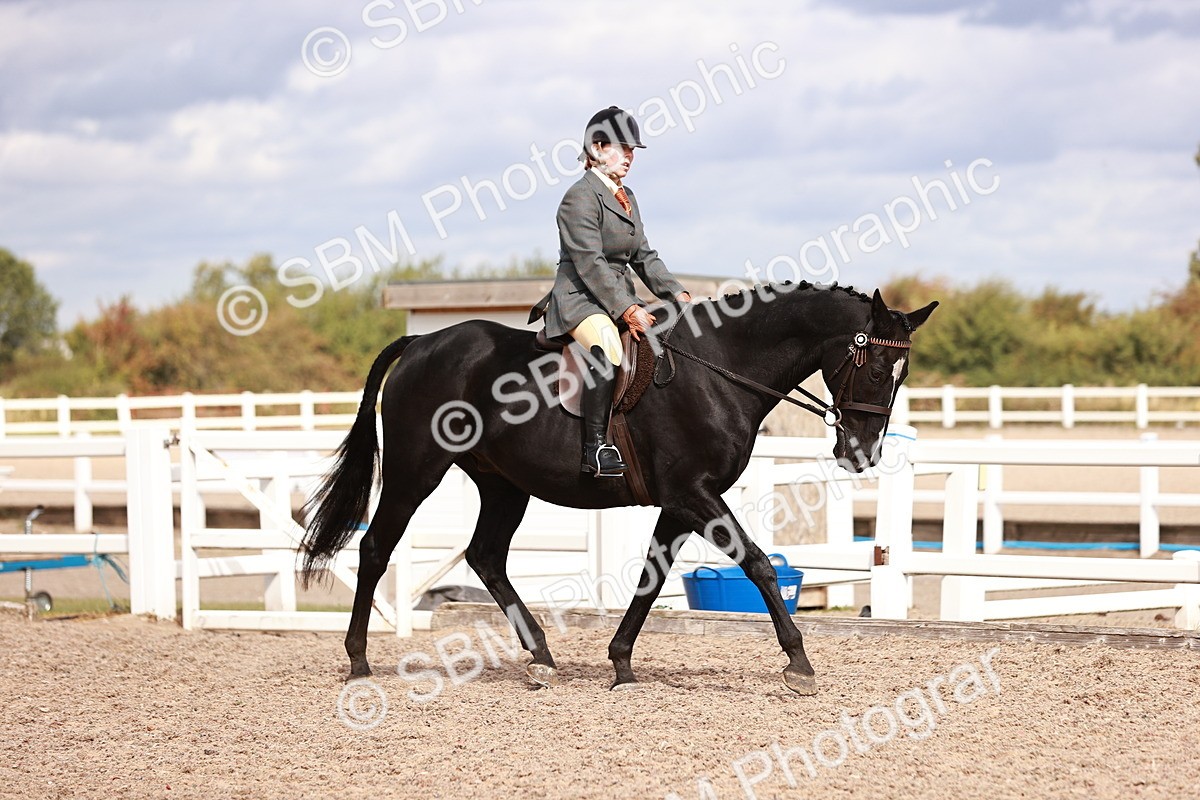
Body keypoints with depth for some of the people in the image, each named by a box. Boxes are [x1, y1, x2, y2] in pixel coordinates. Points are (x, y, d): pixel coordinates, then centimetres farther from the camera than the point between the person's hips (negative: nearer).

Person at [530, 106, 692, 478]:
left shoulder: (626, 197, 18)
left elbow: (644, 256, 19)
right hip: (579, 297, -9)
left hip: (621, 296, 9)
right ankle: (596, 447, -37)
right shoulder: (581, 197, -10)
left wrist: (676, 293, 4)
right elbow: (590, 264, -18)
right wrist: (627, 310, -24)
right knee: (608, 349, -35)